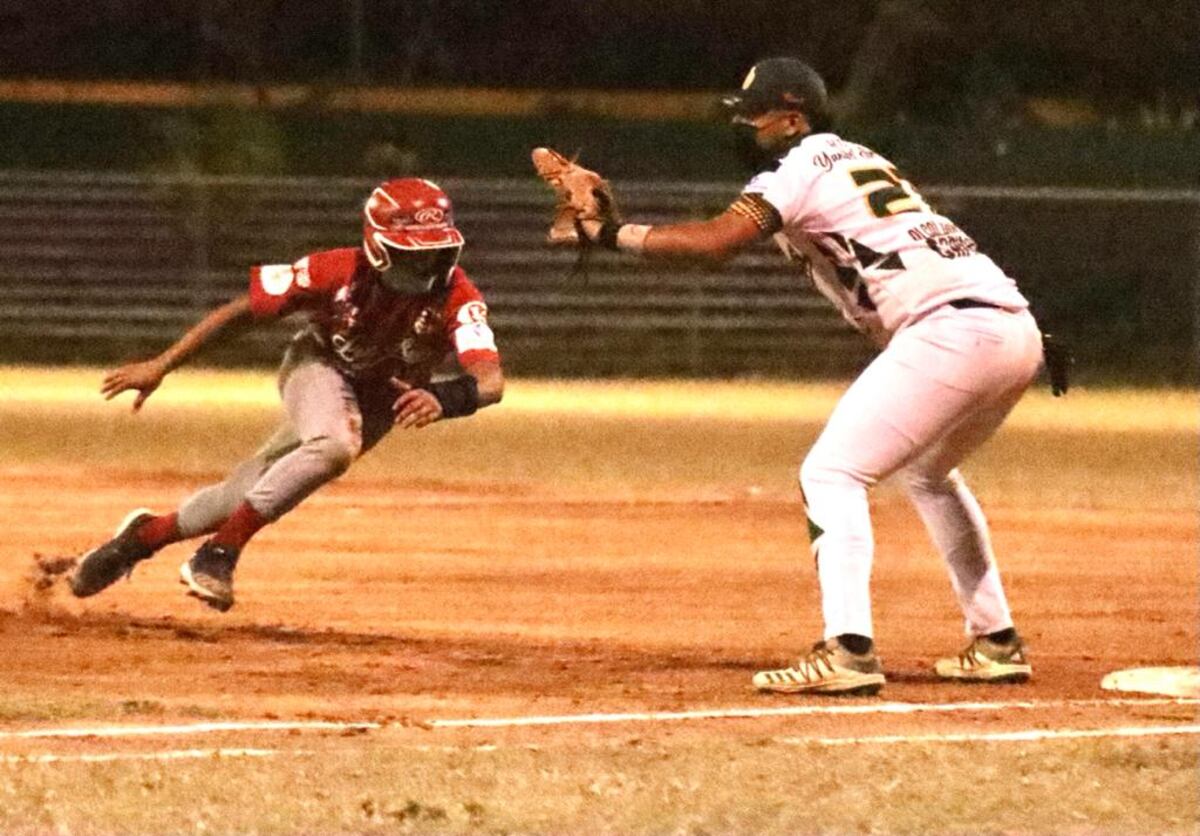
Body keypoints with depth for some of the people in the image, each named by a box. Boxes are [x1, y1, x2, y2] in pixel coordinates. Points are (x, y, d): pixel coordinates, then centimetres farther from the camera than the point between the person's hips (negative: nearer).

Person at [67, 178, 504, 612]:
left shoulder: (457, 298, -32)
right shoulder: (340, 271, -31)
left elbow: (490, 381, -46)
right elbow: (242, 308, -20)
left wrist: (442, 399, -68)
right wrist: (160, 366, -19)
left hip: (379, 404, 2)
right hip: (318, 365, -2)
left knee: (248, 496, 1)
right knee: (334, 444, -35)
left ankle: (144, 535, 26)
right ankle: (218, 557, -23)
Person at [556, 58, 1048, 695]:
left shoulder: (802, 167, -1)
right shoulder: (861, 161, 28)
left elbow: (716, 241, -12)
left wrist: (613, 234, -6)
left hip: (954, 327, -10)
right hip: (1019, 331, 10)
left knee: (831, 472, -8)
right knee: (927, 471, 31)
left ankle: (848, 650, -21)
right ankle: (996, 643, 30)